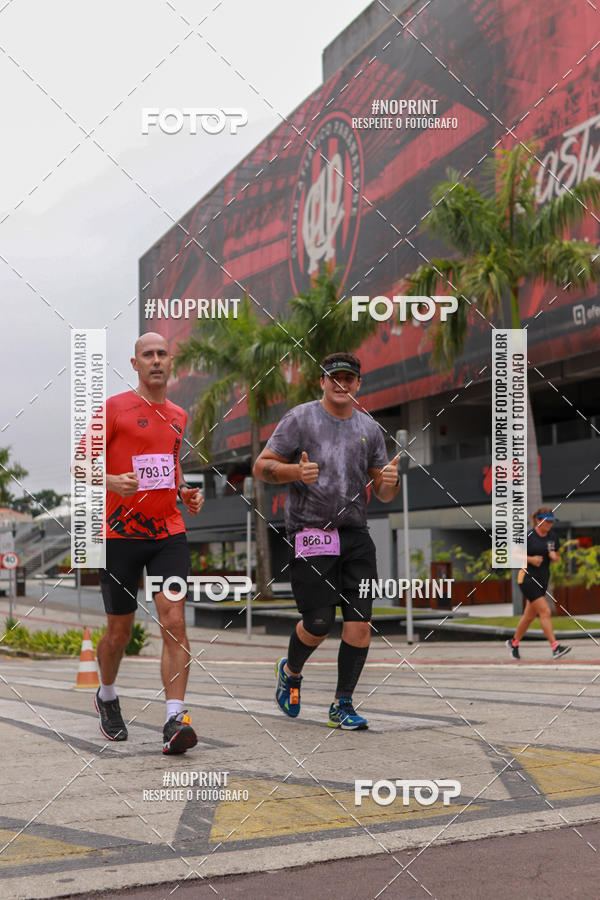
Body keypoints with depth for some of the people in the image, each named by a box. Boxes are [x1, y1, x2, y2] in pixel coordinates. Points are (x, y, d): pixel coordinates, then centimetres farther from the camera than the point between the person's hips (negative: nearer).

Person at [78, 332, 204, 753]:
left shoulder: (178, 415, 13)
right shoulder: (115, 408, -3)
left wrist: (185, 493, 9)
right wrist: (112, 481, -23)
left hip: (169, 533, 3)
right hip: (121, 534, -3)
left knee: (174, 621, -13)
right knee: (120, 631, 9)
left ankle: (175, 721, -15)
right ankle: (107, 698, 37)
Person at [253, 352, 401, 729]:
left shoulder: (369, 428, 14)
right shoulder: (300, 419, 2)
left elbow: (383, 493, 16)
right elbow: (262, 467, 0)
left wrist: (390, 481, -8)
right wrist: (296, 472, -19)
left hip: (355, 534, 4)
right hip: (310, 532, -4)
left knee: (360, 622, -5)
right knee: (319, 623, -8)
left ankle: (342, 705, 8)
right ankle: (291, 671, 25)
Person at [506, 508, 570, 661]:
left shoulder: (553, 536, 7)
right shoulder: (528, 536, -11)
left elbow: (556, 558, 16)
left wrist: (554, 556, -7)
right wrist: (531, 559, -19)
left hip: (543, 578, 7)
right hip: (528, 578, -7)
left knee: (530, 615, 13)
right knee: (545, 612, -15)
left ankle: (513, 642, 31)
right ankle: (555, 648, -17)